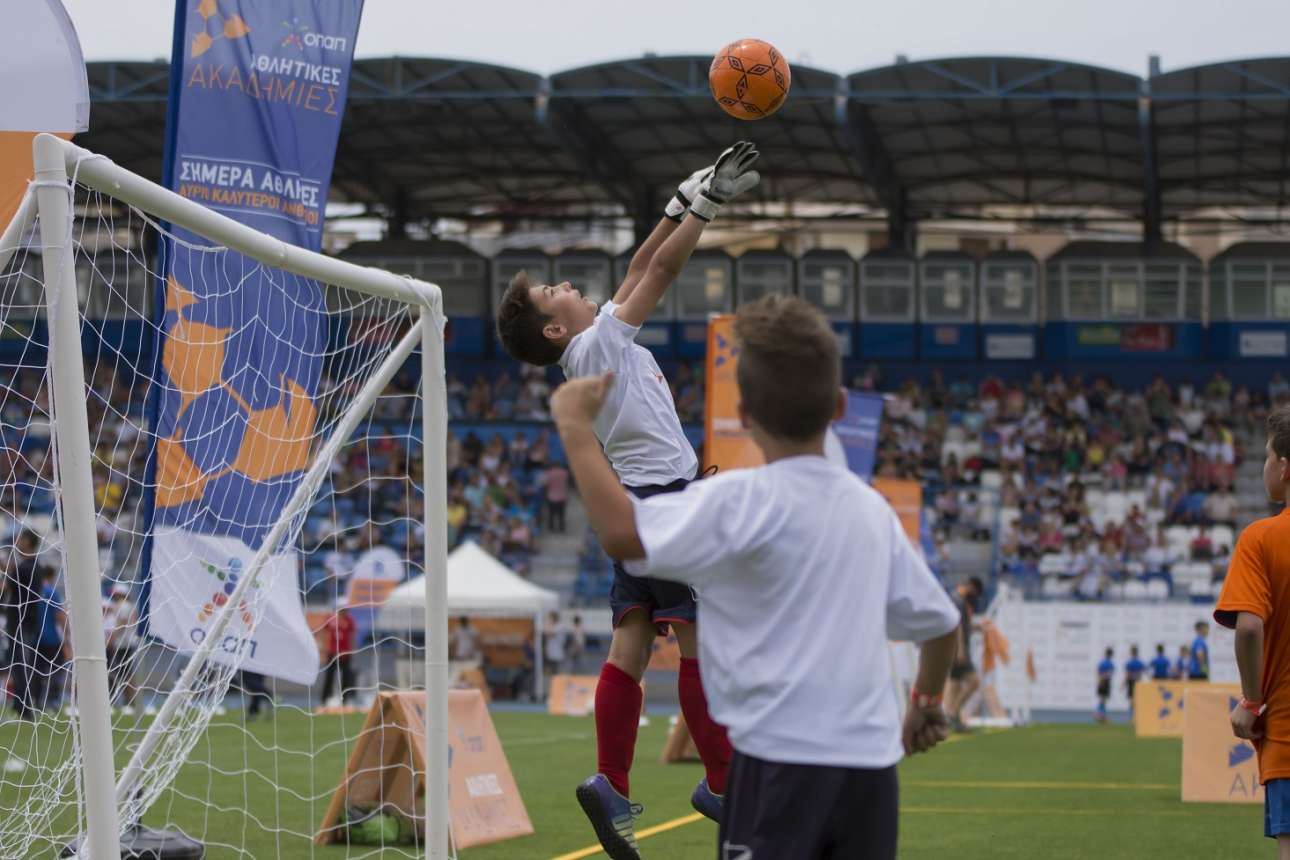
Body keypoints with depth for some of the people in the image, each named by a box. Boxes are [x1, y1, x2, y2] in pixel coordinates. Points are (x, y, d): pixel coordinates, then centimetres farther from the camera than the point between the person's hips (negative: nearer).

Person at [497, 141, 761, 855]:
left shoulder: (599, 343, 14)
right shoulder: (597, 343, -10)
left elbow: (640, 269, 21)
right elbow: (662, 269, -11)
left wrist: (685, 201, 19)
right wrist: (709, 201, -5)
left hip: (637, 502, 9)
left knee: (631, 647, 1)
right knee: (701, 641, -5)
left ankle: (611, 783, -6)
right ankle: (723, 784, -2)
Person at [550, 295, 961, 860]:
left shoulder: (744, 501, -9)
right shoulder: (871, 508, 12)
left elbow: (622, 533, -23)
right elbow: (940, 621, 22)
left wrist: (575, 427, -9)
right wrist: (928, 701, 42)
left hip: (782, 761, -6)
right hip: (871, 764, 6)